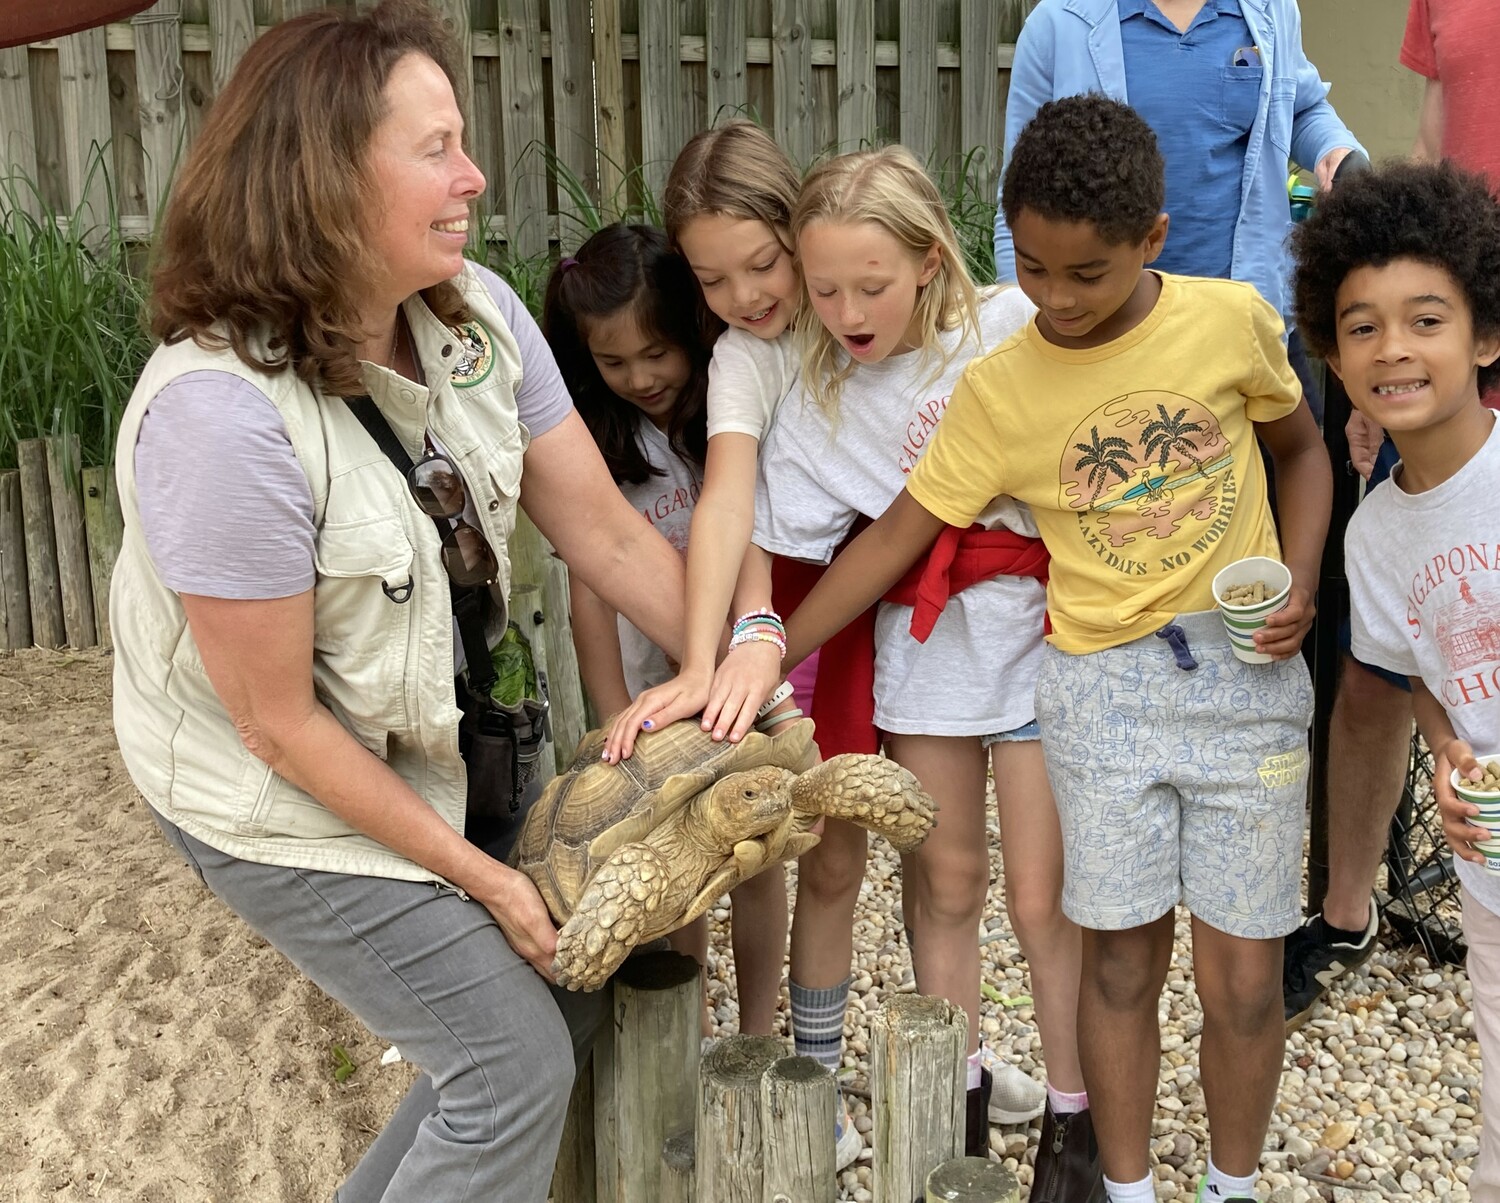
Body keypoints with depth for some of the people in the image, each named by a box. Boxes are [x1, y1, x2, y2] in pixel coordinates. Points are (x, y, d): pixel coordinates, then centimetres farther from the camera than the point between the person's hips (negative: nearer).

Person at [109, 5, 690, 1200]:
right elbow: (278, 722, -23)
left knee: (566, 989, 17)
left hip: (427, 738, 7)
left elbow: (605, 531, -4)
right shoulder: (221, 415, -32)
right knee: (517, 1065, 1)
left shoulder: (478, 315, -13)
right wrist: (472, 871, -14)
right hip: (282, 795, -7)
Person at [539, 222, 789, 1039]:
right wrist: (618, 724, -16)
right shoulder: (592, 440, -9)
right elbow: (590, 586, -12)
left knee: (756, 860, 9)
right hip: (651, 680, 1)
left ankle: (758, 1034, 28)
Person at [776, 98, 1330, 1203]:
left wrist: (1299, 583, -4)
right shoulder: (998, 389, -5)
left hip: (1248, 673, 0)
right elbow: (898, 534, -2)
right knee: (1123, 955, 8)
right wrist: (758, 663, -5)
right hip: (1102, 687, 0)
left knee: (1242, 978, 6)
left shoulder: (1232, 320, -4)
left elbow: (1301, 449, 12)